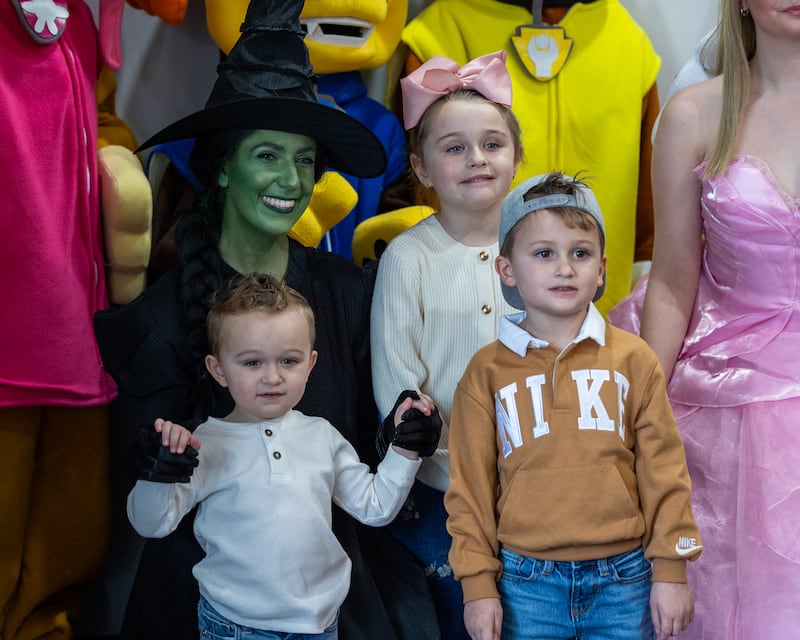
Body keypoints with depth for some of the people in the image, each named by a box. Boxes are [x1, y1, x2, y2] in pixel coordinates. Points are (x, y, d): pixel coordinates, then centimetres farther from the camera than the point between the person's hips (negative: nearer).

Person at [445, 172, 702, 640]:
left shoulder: (633, 359, 2)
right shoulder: (488, 372, 1)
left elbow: (664, 470, 4)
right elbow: (470, 485, 3)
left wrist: (671, 570, 2)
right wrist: (478, 584, 0)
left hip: (622, 580, 1)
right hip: (527, 583, 0)